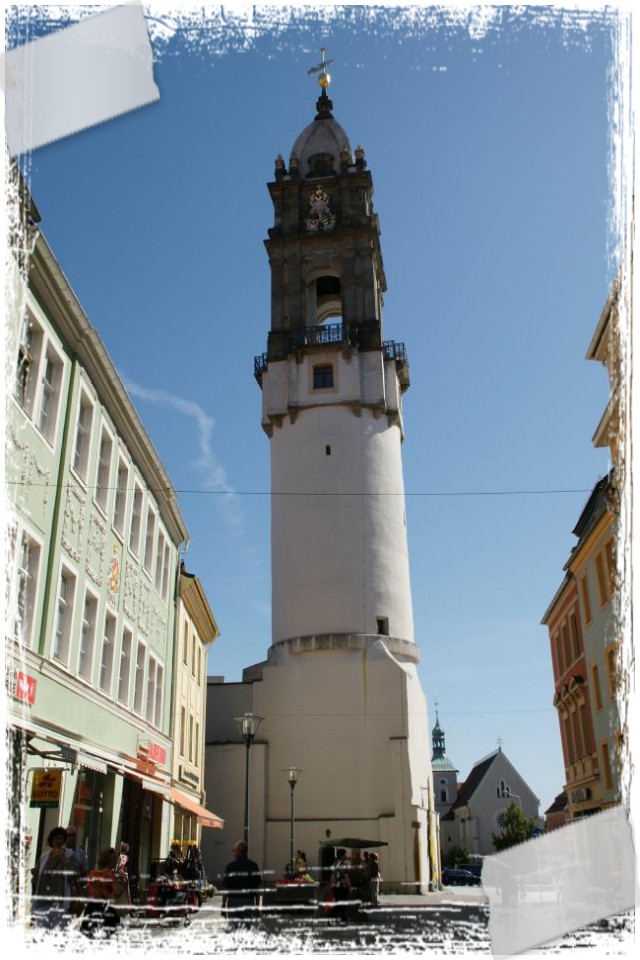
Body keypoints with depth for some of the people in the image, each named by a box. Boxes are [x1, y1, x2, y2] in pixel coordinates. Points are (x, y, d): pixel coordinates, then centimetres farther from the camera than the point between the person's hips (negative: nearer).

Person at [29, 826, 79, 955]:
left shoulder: (70, 855, 2)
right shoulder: (44, 857, 10)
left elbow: (73, 875, -10)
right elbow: (38, 879, 18)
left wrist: (63, 859, -16)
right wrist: (35, 873, -4)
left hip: (61, 900, -2)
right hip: (43, 899, 2)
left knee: (58, 936, -1)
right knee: (38, 933, -8)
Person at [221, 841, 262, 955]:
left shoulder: (231, 866, -8)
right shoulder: (253, 866, 3)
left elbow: (226, 888, -8)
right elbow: (257, 888, 5)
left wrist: (223, 905, 1)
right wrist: (257, 906, 12)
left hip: (234, 901, -2)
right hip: (248, 902, 2)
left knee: (234, 933, 13)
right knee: (247, 933, 5)